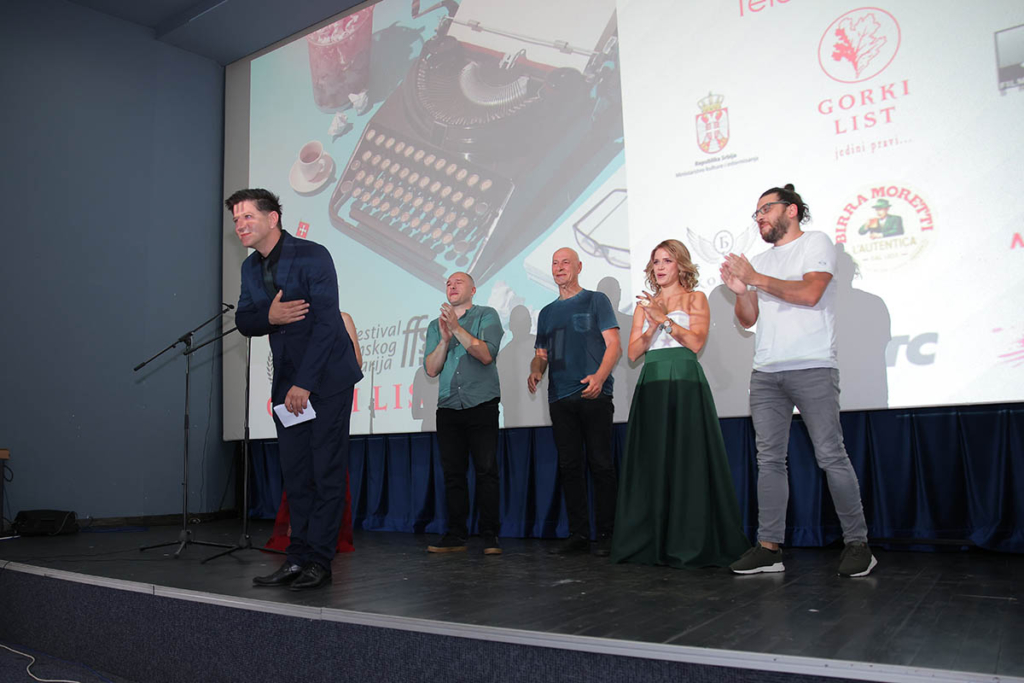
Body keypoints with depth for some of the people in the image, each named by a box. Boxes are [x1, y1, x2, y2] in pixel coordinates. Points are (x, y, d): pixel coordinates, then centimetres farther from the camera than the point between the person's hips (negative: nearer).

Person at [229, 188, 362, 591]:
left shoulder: (312, 256, -12)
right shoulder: (251, 267, 11)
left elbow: (325, 322, -17)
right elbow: (243, 322, 12)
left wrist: (303, 384, -19)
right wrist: (268, 316, -13)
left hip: (326, 376, -7)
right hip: (286, 381, 7)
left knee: (326, 471, -4)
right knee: (295, 473, 7)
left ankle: (319, 562, 2)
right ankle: (297, 559, 13)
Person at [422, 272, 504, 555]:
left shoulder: (486, 316, 4)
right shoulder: (436, 325, 15)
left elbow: (486, 355, -12)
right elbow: (431, 368, 6)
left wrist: (457, 328, -13)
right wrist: (445, 338, -7)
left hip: (482, 406, -4)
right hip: (448, 408, 4)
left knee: (486, 470, -5)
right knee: (452, 473, 4)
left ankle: (490, 535, 1)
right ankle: (456, 535, 11)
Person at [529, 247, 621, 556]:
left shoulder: (596, 300, 6)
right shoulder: (547, 312, 20)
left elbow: (614, 345, -2)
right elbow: (541, 354, 20)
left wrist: (599, 376, -20)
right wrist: (535, 370, -4)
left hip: (594, 395, -5)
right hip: (560, 398, 5)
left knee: (600, 464, -4)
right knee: (569, 467, 5)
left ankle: (606, 534, 4)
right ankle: (578, 534, 12)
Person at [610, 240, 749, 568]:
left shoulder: (695, 299, 8)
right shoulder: (645, 304, 18)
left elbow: (696, 342, -7)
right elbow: (633, 352, 10)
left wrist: (665, 318, -13)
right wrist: (653, 326, -6)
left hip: (685, 385, -4)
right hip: (651, 386, 4)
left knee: (686, 461, -5)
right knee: (651, 463, 2)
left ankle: (691, 545, 1)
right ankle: (652, 543, 8)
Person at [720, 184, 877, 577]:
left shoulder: (816, 243, 5)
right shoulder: (760, 262, 22)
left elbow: (810, 292, -12)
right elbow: (748, 319, 18)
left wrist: (756, 279, -8)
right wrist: (741, 291, -1)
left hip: (812, 369, -5)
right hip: (765, 373, 6)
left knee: (831, 456, -6)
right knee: (769, 460, 2)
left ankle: (857, 543, 5)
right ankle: (769, 548, 5)